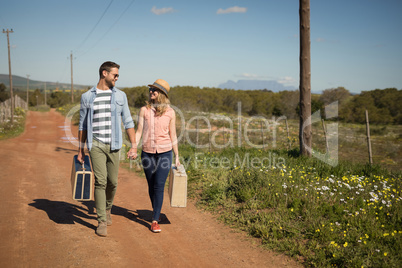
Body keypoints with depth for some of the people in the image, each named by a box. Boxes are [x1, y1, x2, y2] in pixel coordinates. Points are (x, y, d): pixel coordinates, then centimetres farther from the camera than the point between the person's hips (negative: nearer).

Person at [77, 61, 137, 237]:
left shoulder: (120, 96, 6)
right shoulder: (87, 97, 4)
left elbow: (128, 122, 6)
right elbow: (83, 126, 9)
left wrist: (134, 146, -1)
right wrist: (80, 150, 9)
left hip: (114, 145, 2)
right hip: (96, 145, -2)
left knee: (112, 182, 8)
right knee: (100, 181, -9)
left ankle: (107, 209, 36)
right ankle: (102, 222, 0)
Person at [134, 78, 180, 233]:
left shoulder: (170, 112, 0)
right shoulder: (144, 110, 2)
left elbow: (172, 135, 6)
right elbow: (139, 131, 3)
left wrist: (177, 156, 8)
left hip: (164, 153, -2)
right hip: (147, 153, 2)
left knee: (159, 186, -8)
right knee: (151, 186, 12)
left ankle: (155, 220, 0)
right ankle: (156, 211, 35)